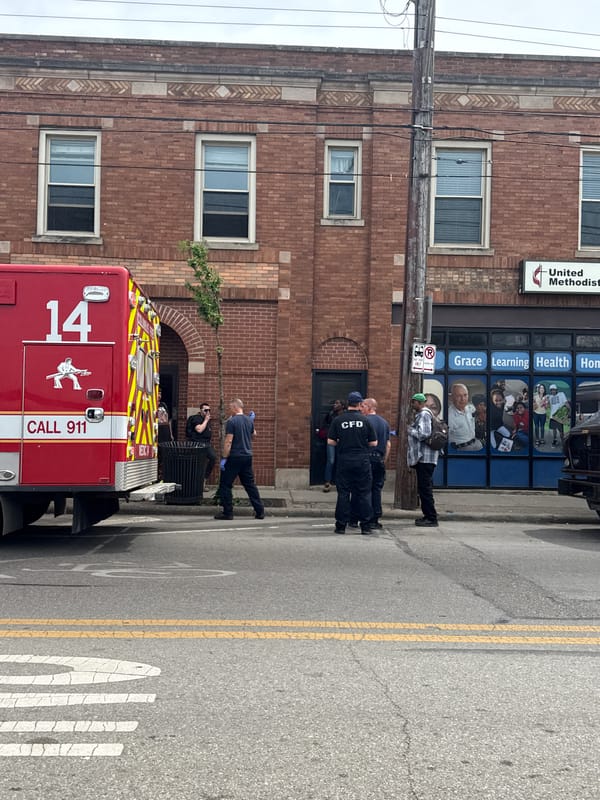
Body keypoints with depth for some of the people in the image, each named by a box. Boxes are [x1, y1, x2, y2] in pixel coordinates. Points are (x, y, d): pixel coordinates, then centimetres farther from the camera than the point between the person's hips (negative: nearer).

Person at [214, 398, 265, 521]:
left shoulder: (231, 421, -12)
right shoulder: (249, 421, 7)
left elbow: (228, 442, -17)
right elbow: (254, 434, 26)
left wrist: (224, 458, -14)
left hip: (234, 457, -7)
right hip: (247, 457, 7)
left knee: (225, 485, 3)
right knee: (250, 485, 13)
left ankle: (227, 513, 3)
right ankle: (260, 511, 12)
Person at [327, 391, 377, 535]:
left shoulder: (338, 420, -3)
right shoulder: (365, 420, -3)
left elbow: (330, 441, -2)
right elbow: (374, 443, 1)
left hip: (344, 461, 0)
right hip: (362, 461, 0)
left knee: (343, 493, 6)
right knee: (364, 493, 6)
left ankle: (341, 525, 7)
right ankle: (366, 526, 7)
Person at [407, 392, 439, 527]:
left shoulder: (424, 415, -12)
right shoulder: (420, 415, 20)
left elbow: (424, 434, -22)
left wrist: (411, 430, -9)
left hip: (425, 458, -11)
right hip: (422, 457, 11)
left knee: (425, 488, -9)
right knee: (423, 488, 14)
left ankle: (431, 518, -7)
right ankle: (428, 516, 20)